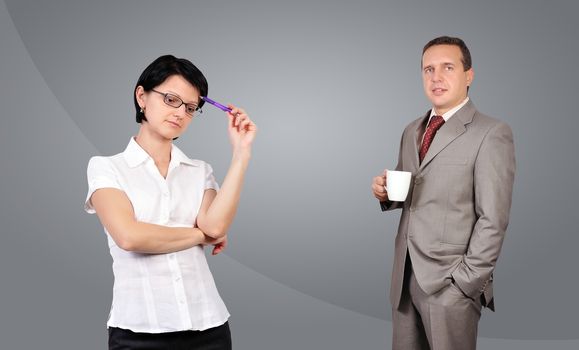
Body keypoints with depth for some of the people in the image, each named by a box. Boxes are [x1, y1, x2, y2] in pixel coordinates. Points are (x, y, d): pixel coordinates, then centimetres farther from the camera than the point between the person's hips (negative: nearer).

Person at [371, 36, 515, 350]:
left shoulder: (491, 134, -9)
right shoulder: (412, 131, 12)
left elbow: (493, 220, -13)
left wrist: (466, 282, -15)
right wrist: (386, 193, -1)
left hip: (450, 280, -6)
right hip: (405, 275, 6)